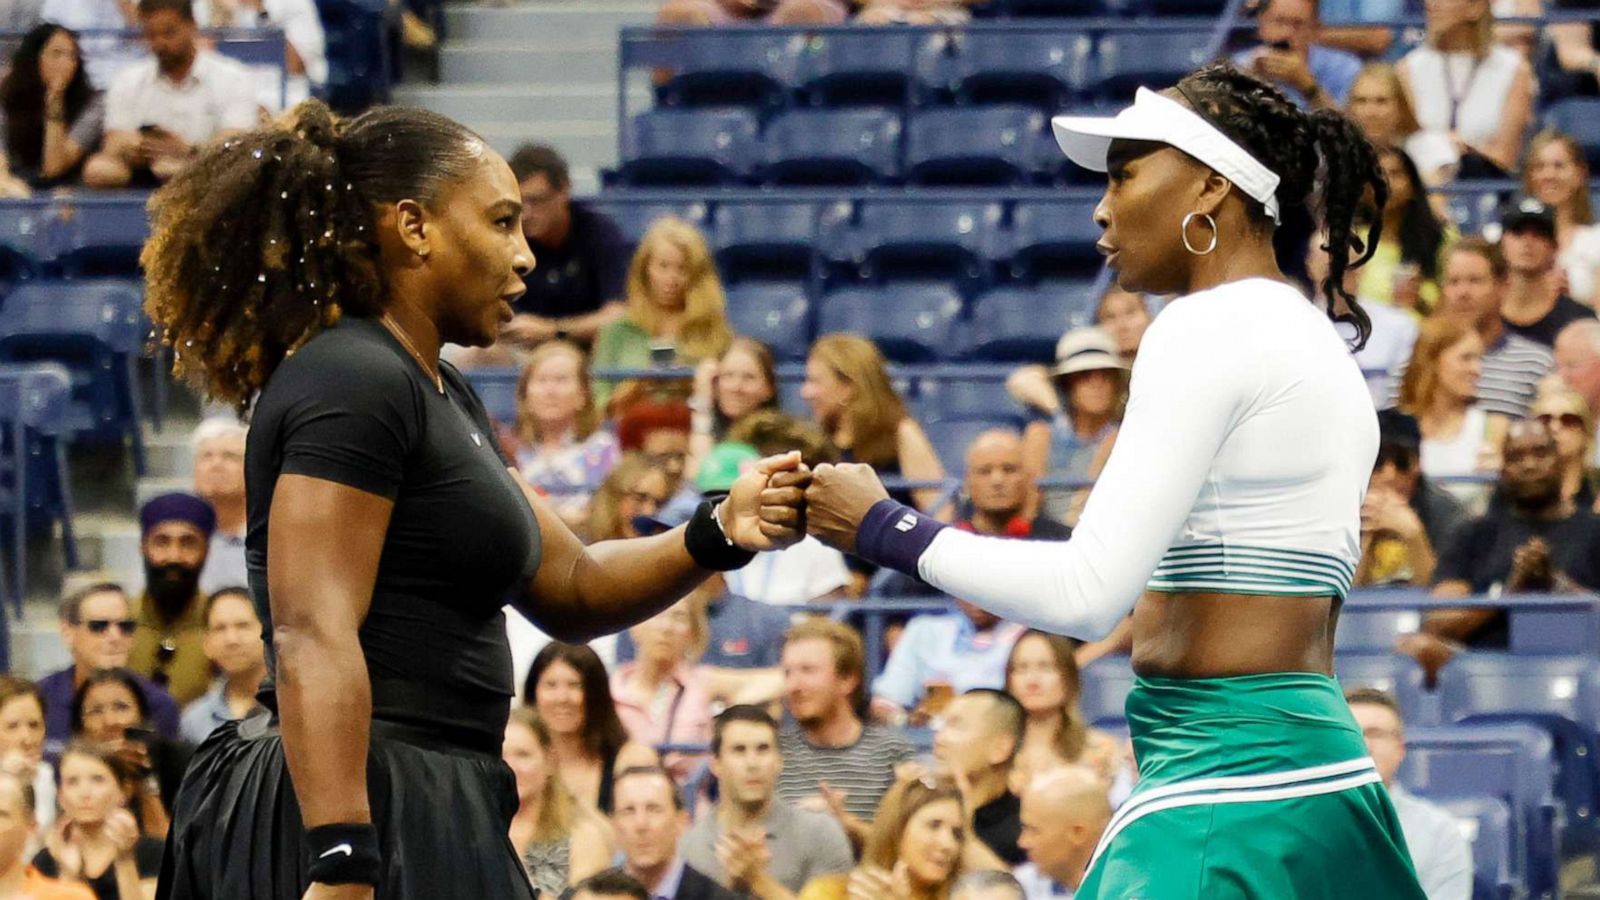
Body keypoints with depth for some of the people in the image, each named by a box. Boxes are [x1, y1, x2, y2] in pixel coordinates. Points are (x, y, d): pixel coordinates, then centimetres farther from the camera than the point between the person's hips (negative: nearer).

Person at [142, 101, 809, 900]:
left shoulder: (440, 397, 18)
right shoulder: (353, 383, -13)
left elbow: (570, 588, 19)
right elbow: (313, 639, -23)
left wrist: (719, 534, 1)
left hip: (419, 812, 10)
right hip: (361, 808, -10)